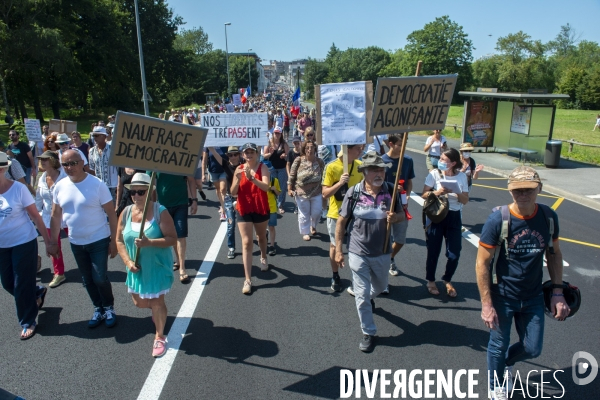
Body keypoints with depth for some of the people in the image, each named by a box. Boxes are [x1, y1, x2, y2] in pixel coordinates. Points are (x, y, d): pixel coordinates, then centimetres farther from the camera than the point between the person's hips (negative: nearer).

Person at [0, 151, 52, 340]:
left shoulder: (18, 188, -16)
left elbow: (35, 216, -11)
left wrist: (48, 242, -10)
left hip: (24, 243, -5)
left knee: (21, 286, 4)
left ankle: (28, 322, 23)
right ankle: (38, 292, 44)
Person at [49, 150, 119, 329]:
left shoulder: (97, 184, -15)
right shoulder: (60, 187, -2)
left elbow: (111, 214, -12)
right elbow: (56, 216, 7)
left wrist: (114, 240, -13)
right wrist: (53, 242, 7)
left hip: (99, 241, -4)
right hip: (76, 242, 5)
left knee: (100, 278, -4)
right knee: (87, 280, 14)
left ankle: (109, 307, 21)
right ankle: (98, 309, 32)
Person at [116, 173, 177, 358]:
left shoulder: (160, 212, -18)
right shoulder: (126, 213, -4)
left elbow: (172, 238, -20)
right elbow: (119, 240, 3)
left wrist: (149, 242, -31)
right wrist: (128, 261, -9)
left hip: (158, 266, -5)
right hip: (137, 268, 5)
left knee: (157, 302, 2)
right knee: (139, 302, 17)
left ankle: (160, 337, 24)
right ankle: (156, 310, 52)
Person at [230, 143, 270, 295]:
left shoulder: (263, 167, -11)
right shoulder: (239, 169, -4)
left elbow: (266, 187, -27)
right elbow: (233, 193, -7)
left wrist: (252, 178, -42)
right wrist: (238, 180, -25)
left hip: (261, 209, 0)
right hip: (243, 210, 1)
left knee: (261, 237, 22)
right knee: (246, 242, -5)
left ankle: (263, 258, 55)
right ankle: (248, 280, -4)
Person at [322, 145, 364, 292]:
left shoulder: (360, 165, -1)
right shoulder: (332, 167, -13)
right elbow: (325, 194, -14)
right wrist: (339, 183, -28)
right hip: (336, 214, -2)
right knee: (335, 246, 12)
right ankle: (335, 276, 33)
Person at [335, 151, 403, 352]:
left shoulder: (390, 191, -8)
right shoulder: (353, 193, -15)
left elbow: (401, 215, 6)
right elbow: (341, 222, -7)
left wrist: (395, 217, -19)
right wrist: (338, 250, -8)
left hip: (382, 253, 3)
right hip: (358, 253, -3)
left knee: (380, 287, 26)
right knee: (361, 295, 4)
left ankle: (369, 298, 60)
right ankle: (368, 333, 23)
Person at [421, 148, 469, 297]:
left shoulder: (462, 176, 0)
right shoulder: (435, 174, -6)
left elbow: (465, 200, 1)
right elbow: (424, 194, -5)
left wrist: (455, 192, -17)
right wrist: (437, 192, -23)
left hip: (454, 217, 2)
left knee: (454, 254, 1)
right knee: (433, 251, 4)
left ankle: (447, 280, 27)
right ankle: (430, 280, 26)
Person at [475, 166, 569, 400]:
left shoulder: (548, 216, -9)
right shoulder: (497, 220, -22)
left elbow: (554, 254, 6)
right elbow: (482, 263, -18)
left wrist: (558, 291, 2)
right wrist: (486, 304, -18)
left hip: (533, 297, 4)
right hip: (502, 298, -4)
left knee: (532, 349, 17)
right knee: (498, 346, 15)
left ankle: (507, 362, 52)